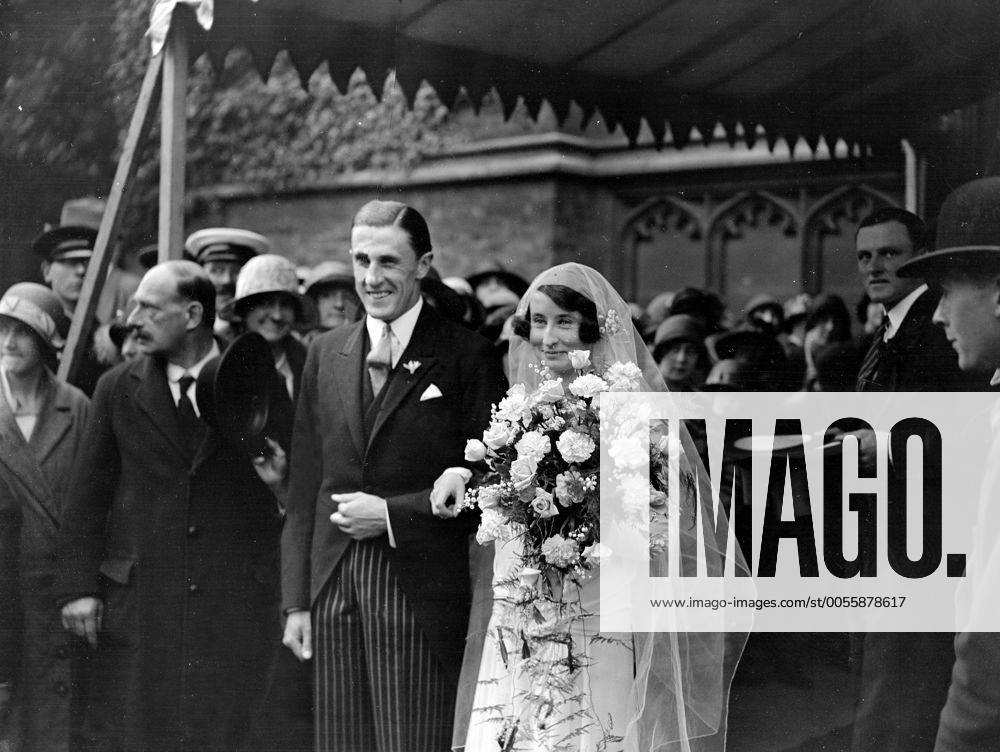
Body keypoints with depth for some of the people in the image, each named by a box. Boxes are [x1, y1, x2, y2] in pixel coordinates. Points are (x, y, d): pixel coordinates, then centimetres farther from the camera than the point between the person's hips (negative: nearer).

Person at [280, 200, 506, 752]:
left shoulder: (465, 356, -2)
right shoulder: (325, 355, 12)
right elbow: (303, 487, 12)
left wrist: (391, 514, -12)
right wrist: (296, 601, 8)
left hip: (419, 594, -4)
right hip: (333, 587, 4)